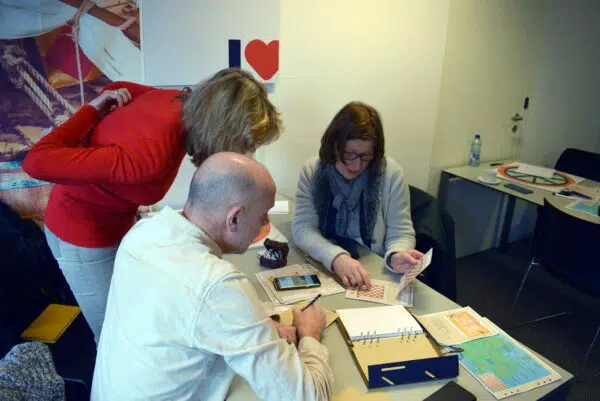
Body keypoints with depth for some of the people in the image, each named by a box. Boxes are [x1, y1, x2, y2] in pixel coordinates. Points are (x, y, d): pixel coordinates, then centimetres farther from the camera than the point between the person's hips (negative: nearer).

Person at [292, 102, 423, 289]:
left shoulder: (391, 173, -9)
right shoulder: (312, 171, -6)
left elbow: (400, 232, -4)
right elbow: (303, 228, -11)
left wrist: (395, 255, -26)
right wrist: (336, 257, -28)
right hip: (323, 270, 0)